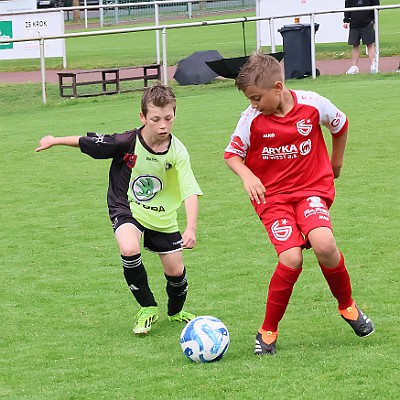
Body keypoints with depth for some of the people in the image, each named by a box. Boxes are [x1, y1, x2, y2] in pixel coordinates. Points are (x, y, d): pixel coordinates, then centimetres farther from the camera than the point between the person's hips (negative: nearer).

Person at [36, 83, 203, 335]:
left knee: (175, 270, 3)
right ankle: (148, 309, -8)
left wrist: (191, 229, -41)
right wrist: (55, 141, 3)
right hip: (127, 208, -2)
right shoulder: (127, 143, -24)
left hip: (163, 215, 2)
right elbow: (86, 142, -9)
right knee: (130, 248, -31)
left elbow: (191, 192, -27)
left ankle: (176, 311, 38)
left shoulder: (177, 152, -22)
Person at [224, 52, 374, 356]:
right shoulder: (252, 118, -11)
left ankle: (347, 305, 1)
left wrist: (336, 165, 22)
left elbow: (341, 125, 11)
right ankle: (268, 331, 0)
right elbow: (232, 154, 0)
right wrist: (247, 176, -21)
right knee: (291, 260, -20)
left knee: (323, 244, -28)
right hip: (272, 194, 0)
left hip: (312, 187, 0)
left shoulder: (313, 105, -10)